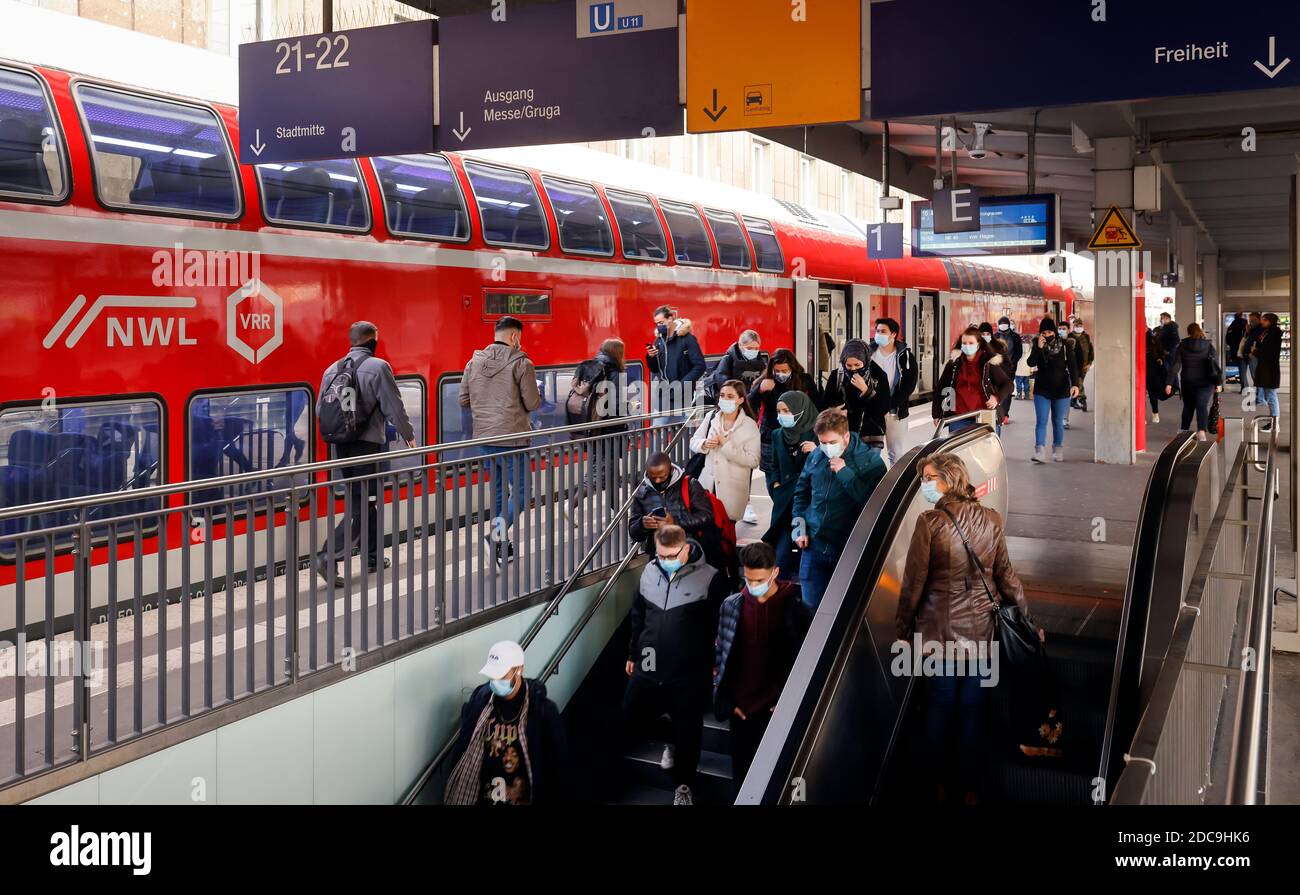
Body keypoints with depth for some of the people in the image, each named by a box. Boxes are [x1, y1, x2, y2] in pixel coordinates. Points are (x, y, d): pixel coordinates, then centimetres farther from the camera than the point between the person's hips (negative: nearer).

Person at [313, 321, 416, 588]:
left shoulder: (333, 369, 9)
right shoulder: (378, 367, -9)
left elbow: (320, 409, 11)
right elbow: (394, 408, -8)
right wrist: (409, 435, 6)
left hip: (340, 446, 7)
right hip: (367, 444, -7)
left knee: (365, 501, 19)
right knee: (363, 505, -3)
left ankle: (373, 556, 28)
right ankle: (329, 557, -15)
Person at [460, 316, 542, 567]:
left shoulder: (474, 362, 7)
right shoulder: (521, 363, -9)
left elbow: (464, 400, 10)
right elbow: (533, 403, -9)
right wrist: (536, 392, 12)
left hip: (484, 437, 6)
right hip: (512, 438, -6)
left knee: (498, 490, 17)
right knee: (520, 491, 1)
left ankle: (501, 545, 22)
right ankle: (497, 534, -17)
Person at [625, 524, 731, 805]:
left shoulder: (710, 578, -15)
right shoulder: (650, 572, 0)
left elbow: (718, 627, -8)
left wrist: (713, 664, -5)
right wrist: (633, 654, 18)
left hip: (689, 675, -5)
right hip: (649, 668, 5)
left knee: (687, 731, 8)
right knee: (633, 715, 18)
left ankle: (683, 786, 31)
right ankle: (672, 739, 45)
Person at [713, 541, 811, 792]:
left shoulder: (795, 610, -9)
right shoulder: (732, 605, -1)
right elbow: (721, 654, 6)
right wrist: (728, 699, 3)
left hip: (776, 708, -3)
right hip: (740, 707, 3)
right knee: (741, 771, 12)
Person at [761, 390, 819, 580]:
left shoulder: (816, 434, -5)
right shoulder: (779, 436, 11)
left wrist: (816, 452, -24)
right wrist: (775, 485, 4)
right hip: (784, 502, 4)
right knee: (782, 552, 0)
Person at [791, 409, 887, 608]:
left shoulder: (870, 461, -8)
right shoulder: (815, 457, 6)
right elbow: (801, 492, 20)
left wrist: (845, 473, -21)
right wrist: (799, 527, 10)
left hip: (849, 550, -4)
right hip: (814, 547, 4)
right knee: (810, 606, 7)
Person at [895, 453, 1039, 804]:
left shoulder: (930, 522, -13)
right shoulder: (991, 519, 0)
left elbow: (914, 581, -11)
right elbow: (1005, 575, 5)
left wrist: (903, 629, -2)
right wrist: (1028, 619, 14)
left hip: (940, 630, -3)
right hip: (981, 629, 3)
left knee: (939, 706, 10)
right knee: (974, 709, 10)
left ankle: (939, 781, 22)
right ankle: (970, 787, 19)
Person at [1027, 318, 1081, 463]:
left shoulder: (1064, 346, -6)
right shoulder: (1037, 345, -1)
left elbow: (1073, 366, -11)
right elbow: (1031, 363, -11)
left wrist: (1075, 384, -23)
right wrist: (1039, 348, -24)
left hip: (1061, 390, 0)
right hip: (1042, 389, 0)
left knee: (1058, 422, 9)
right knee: (1041, 421, -7)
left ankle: (1058, 451, 20)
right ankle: (1040, 452, -12)